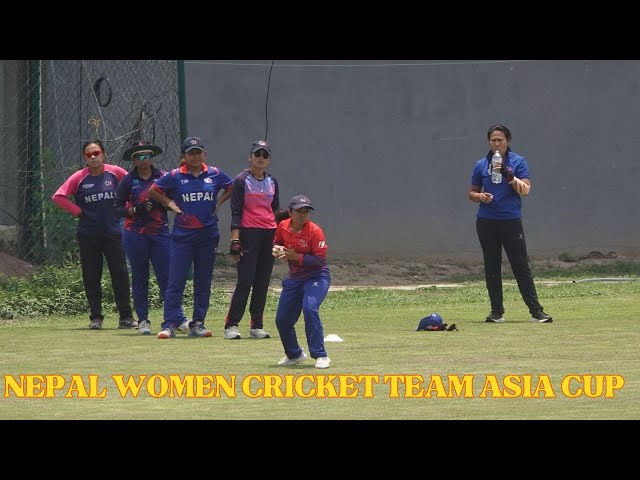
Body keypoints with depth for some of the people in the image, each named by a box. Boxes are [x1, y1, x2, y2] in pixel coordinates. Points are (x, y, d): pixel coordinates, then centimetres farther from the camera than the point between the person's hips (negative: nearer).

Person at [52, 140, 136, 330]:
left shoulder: (115, 172, -1)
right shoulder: (79, 178, -3)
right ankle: (95, 318, 10)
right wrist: (77, 211, -7)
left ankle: (126, 317, 5)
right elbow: (58, 196, -5)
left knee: (120, 275, -1)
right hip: (88, 235, 0)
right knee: (91, 277, 3)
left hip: (113, 233, 0)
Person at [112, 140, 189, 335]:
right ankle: (143, 321, 12)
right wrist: (135, 210, -13)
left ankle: (179, 319, -4)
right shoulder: (128, 181, 3)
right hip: (135, 235, 0)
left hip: (160, 233, 0)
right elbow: (117, 208, 4)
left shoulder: (163, 177, 5)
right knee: (139, 279, 5)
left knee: (166, 277, -4)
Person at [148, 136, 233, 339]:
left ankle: (197, 324, 15)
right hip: (182, 236, -2)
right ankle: (169, 325, -8)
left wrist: (218, 203, 7)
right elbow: (153, 191, 10)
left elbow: (232, 187, 18)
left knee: (203, 282, 7)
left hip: (208, 236, 2)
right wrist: (170, 203, 1)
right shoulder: (175, 176, -2)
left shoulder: (215, 174, 3)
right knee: (175, 282, -7)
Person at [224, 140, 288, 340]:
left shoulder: (272, 181, 14)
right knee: (245, 280, -11)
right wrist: (235, 241, -15)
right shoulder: (241, 180, -3)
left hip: (269, 234, 6)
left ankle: (257, 326, 11)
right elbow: (236, 213, -7)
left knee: (263, 282, 6)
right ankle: (231, 326, -8)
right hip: (249, 233, -6)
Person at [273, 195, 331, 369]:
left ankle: (320, 356, -24)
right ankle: (294, 354, 34)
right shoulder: (283, 227, -3)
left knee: (309, 308, -31)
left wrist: (296, 257, -29)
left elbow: (320, 260, -22)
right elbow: (277, 243, 16)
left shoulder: (314, 231, -20)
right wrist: (276, 249, -8)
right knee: (282, 320, 7)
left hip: (317, 277, -6)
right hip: (294, 278, 6)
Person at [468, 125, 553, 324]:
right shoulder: (481, 165, 8)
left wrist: (509, 175, -22)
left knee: (521, 266, -6)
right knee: (491, 268, 5)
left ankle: (536, 311, -6)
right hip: (486, 223, 3)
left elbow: (525, 189, -9)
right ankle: (497, 312, 10)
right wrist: (480, 196, -7)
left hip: (511, 221, -3)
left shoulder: (518, 162, 1)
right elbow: (472, 193, 15)